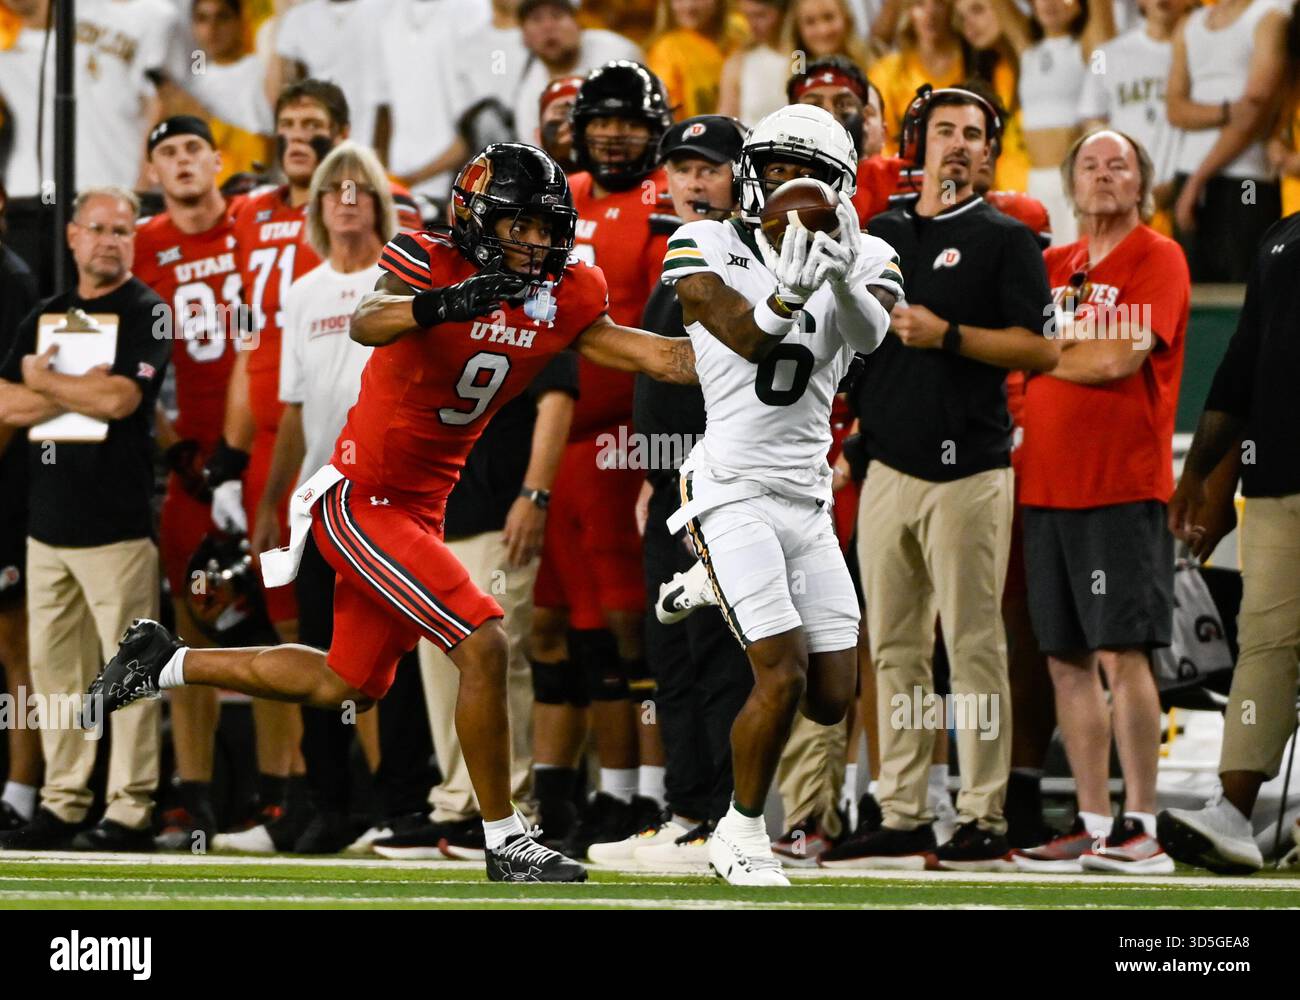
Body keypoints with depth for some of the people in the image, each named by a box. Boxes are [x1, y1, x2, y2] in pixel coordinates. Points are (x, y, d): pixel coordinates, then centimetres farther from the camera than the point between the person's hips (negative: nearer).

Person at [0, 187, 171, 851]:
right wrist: (80, 390, -6)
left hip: (117, 519, -6)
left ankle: (130, 811, -3)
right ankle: (62, 805, 14)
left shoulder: (146, 314, -2)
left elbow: (120, 399, -15)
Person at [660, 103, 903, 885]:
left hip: (808, 497, 5)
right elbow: (746, 337, -20)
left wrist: (843, 278, -39)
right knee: (784, 677, -15)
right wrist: (790, 291, -40)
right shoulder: (708, 249, -4)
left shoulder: (864, 259, 3)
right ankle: (741, 833, 4)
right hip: (735, 491, -5)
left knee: (833, 697, 6)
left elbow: (869, 335, -19)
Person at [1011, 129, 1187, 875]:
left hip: (1123, 485, -7)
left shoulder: (1158, 259, -3)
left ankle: (1141, 828, -8)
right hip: (1049, 485, 7)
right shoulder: (1056, 267, 17)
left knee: (1122, 653, -10)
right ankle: (1094, 826, 10)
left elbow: (1118, 358, -13)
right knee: (1069, 659, 6)